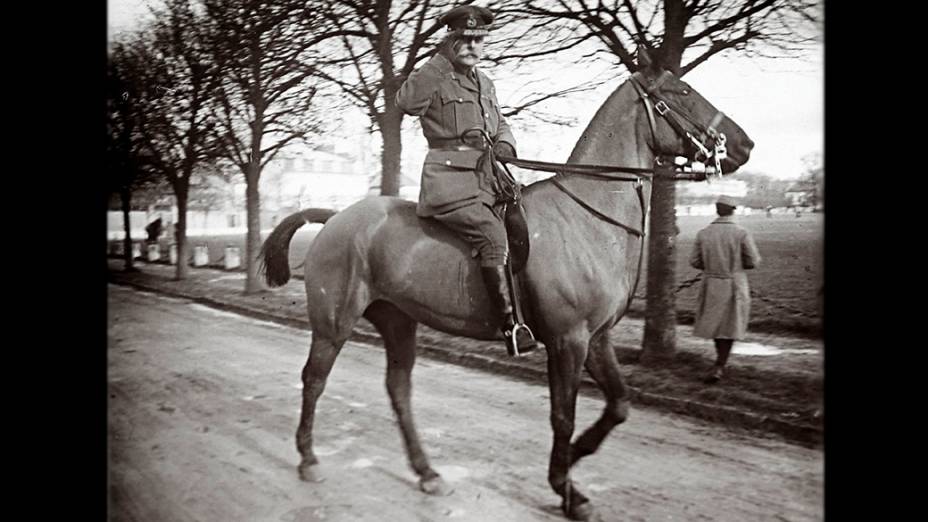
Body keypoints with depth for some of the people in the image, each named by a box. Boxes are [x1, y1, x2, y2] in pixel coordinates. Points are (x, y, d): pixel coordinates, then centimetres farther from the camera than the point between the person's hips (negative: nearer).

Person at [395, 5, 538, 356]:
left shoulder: (485, 84, 21)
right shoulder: (435, 79, -2)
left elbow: (500, 125, 30)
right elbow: (406, 101, -22)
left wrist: (504, 143, 6)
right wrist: (441, 60, -20)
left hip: (486, 179, 9)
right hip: (449, 182, -8)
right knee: (494, 236, -24)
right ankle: (510, 324, -22)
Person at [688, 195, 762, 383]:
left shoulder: (703, 233, -6)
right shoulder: (742, 234, -12)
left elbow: (695, 261, -1)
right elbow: (754, 261, -7)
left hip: (711, 285, 2)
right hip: (735, 285, -2)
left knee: (714, 322, 20)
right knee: (729, 325, 8)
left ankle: (721, 362, 33)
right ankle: (718, 367, 2)